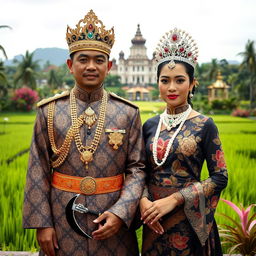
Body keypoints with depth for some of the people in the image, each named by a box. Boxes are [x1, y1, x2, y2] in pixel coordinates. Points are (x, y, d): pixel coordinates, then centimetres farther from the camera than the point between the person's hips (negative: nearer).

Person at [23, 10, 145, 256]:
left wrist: (120, 213, -15)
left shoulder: (128, 112, -2)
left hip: (113, 218, 0)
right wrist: (41, 224, -5)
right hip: (62, 219, 0)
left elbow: (137, 168, -3)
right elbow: (37, 172, -1)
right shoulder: (48, 111, -2)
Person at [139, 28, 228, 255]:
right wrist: (143, 200, -12)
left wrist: (174, 199, -17)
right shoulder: (150, 125, 3)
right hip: (154, 220, 4)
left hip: (188, 218, -3)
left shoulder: (204, 125, -7)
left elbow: (220, 178, -10)